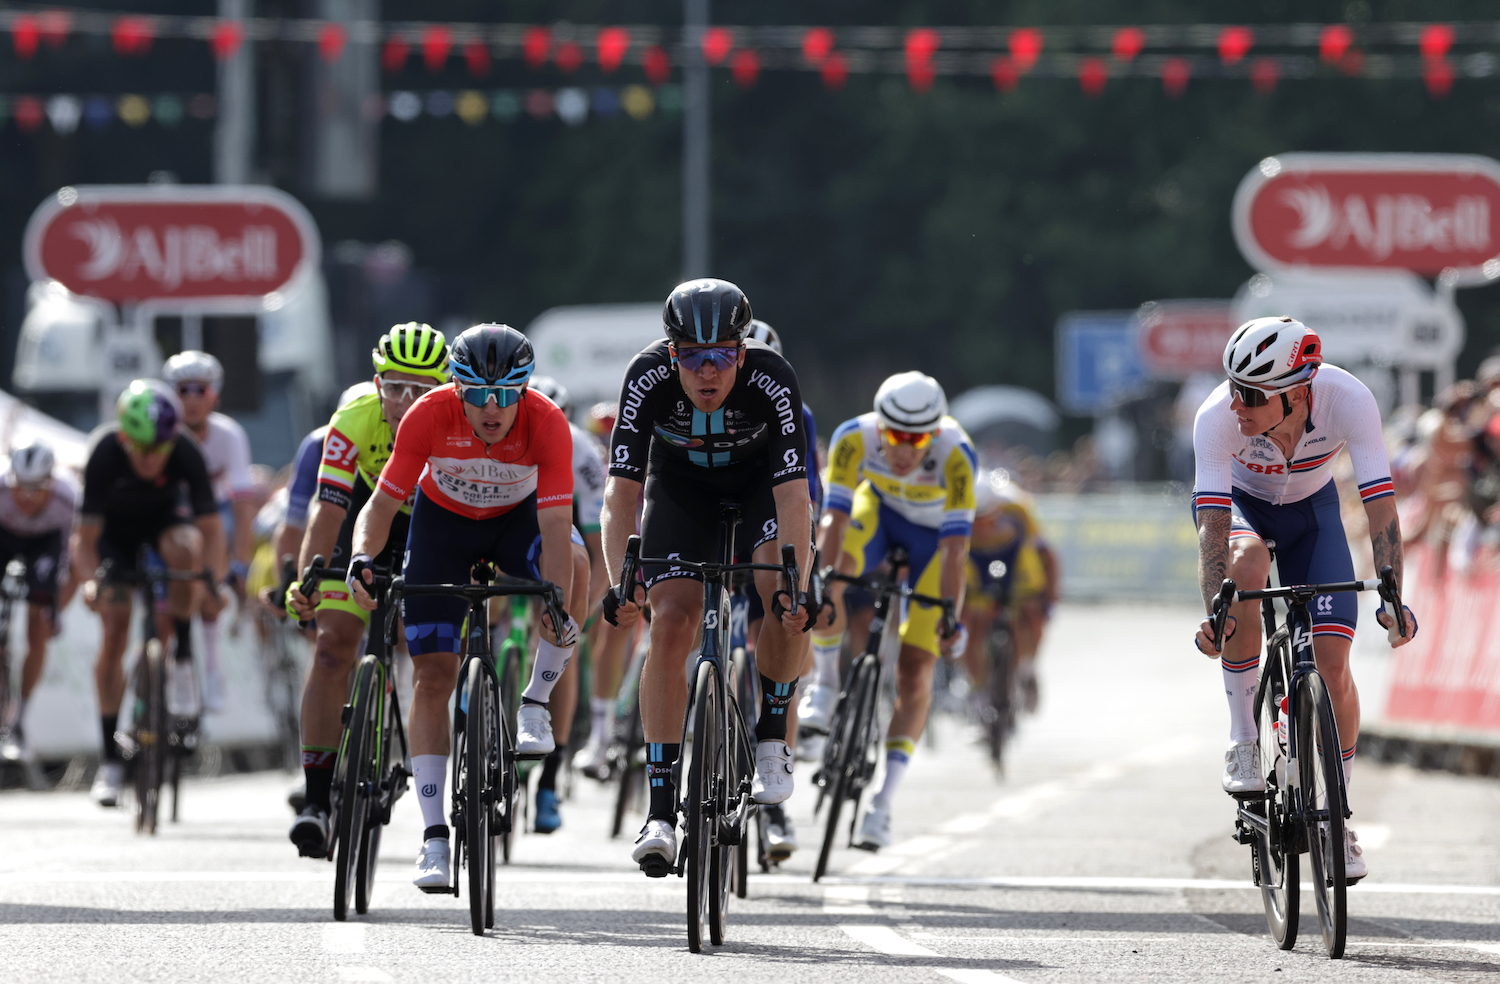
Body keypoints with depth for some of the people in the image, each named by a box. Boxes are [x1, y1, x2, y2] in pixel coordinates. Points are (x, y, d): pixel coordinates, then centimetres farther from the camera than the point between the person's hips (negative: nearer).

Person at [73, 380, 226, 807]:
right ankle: (110, 759, -2)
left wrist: (213, 577, -45)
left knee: (184, 548, -36)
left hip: (165, 514, 0)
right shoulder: (104, 453, -34)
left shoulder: (186, 454, -32)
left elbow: (211, 528, -28)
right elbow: (86, 536, -30)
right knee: (115, 628, -10)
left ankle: (182, 660, -18)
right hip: (115, 524, 0)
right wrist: (90, 582, -47)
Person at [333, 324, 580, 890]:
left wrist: (558, 609, -51)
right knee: (433, 676, -10)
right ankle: (434, 836, -6)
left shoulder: (547, 423, -33)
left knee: (572, 572, -34)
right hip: (443, 519, 0)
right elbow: (384, 502, -25)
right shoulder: (429, 416, -31)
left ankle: (535, 705, -10)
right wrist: (362, 558, -45)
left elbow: (555, 526, -38)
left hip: (518, 516, 0)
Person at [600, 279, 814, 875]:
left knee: (783, 590, -29)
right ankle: (661, 810, -14)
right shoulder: (648, 378, -32)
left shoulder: (772, 382, -34)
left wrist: (799, 586, -51)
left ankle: (771, 737, -8)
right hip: (680, 486, 1)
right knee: (670, 626, -16)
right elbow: (621, 491, -33)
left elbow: (793, 495, -39)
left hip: (760, 482, -1)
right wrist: (619, 584, -45)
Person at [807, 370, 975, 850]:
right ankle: (827, 683, -7)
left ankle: (882, 803, -7)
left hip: (933, 529, -2)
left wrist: (951, 618, -43)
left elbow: (955, 547, -38)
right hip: (879, 506, 2)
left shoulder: (956, 455, -37)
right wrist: (820, 584, -46)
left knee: (915, 671, -10)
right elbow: (833, 519, -36)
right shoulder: (854, 438, -33)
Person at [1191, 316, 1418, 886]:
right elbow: (1213, 524, -38)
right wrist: (1214, 613, -51)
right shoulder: (1217, 417, -35)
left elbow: (1380, 505, -35)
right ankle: (1243, 738, -23)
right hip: (1240, 503, -1)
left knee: (1332, 660, -11)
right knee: (1245, 565, -37)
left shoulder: (1349, 402, -34)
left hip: (1310, 508, 1)